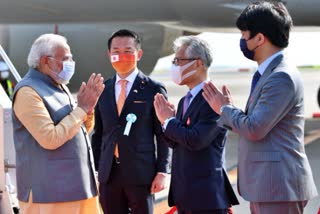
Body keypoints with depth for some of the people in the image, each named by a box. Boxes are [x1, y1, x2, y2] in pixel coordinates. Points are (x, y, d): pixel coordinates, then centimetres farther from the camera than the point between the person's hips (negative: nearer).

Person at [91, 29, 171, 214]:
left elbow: (163, 135, -2)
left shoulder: (154, 89, -1)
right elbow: (98, 134, 14)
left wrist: (162, 172, -8)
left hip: (141, 173, -4)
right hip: (109, 174, 4)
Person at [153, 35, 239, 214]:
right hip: (185, 193, 9)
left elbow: (195, 140, -23)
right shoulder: (184, 101, 15)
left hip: (207, 194, -9)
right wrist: (166, 120, -1)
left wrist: (169, 121, -8)